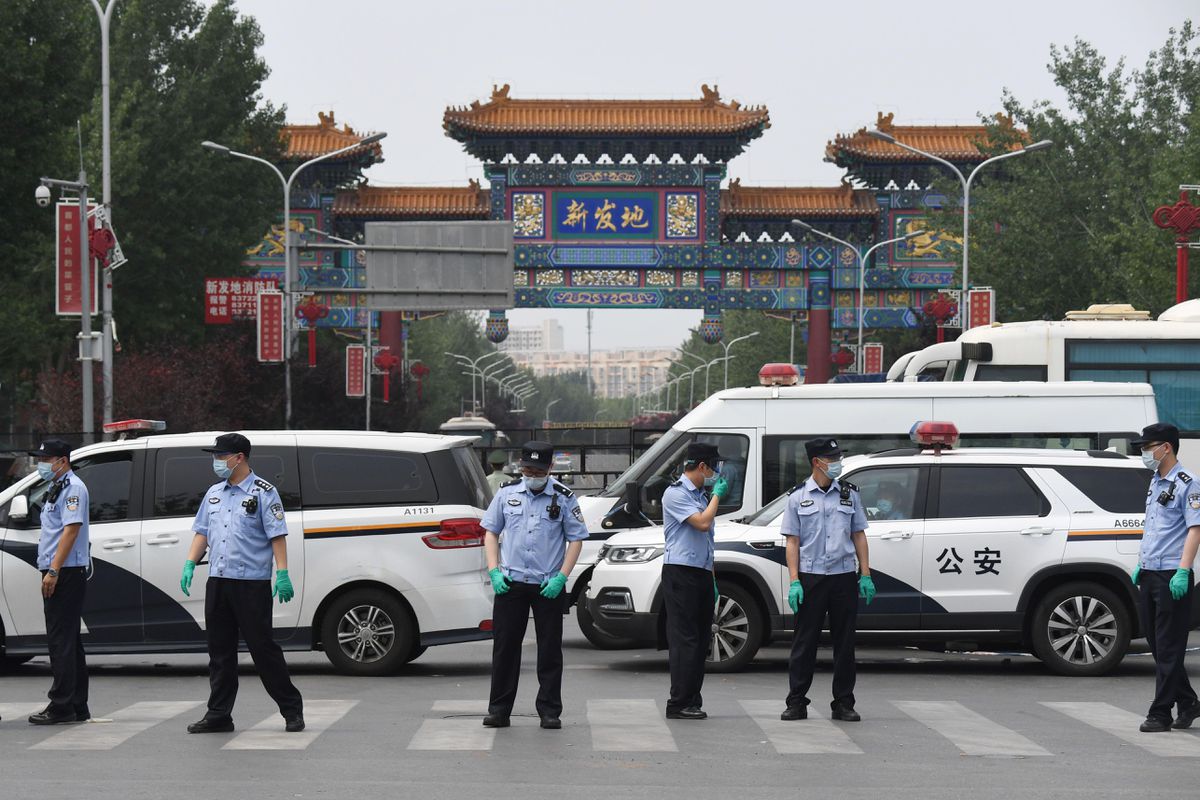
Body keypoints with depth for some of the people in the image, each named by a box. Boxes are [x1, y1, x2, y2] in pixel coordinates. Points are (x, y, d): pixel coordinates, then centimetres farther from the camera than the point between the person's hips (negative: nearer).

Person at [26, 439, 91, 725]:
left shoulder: (72, 488, -11)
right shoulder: (58, 488, 21)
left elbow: (71, 529, -20)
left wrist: (53, 571, -24)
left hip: (65, 573, -10)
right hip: (58, 575, 10)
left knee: (61, 641, -10)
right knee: (69, 642, 11)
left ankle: (61, 706, -11)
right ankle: (77, 707, 14)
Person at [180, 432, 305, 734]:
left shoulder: (263, 493, -4)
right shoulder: (214, 494, 16)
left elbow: (277, 536, -8)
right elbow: (202, 533, 20)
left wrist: (282, 575, -16)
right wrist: (189, 565, 7)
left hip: (252, 583, -6)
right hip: (217, 582, 7)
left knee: (262, 647, -4)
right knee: (219, 651, 8)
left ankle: (292, 709, 5)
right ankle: (218, 715, 13)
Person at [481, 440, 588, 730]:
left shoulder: (563, 497, -1)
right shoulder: (507, 493, 5)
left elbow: (576, 539, 2)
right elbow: (491, 532, 11)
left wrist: (561, 577, -9)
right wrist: (493, 570, -1)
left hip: (548, 586, -1)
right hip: (510, 583, 1)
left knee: (550, 649, 3)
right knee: (504, 646, 3)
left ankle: (550, 711, 10)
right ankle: (499, 711, 9)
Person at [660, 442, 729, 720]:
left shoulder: (701, 496, 19)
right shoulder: (676, 494, -8)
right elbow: (702, 522, -21)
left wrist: (713, 580, 20)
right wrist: (717, 495, -7)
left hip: (701, 573, 9)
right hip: (680, 572, -9)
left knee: (700, 640, 8)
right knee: (684, 639, -11)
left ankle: (691, 702, 11)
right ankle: (679, 704, -10)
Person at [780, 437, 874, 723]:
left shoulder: (849, 493, 9)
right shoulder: (798, 497, 3)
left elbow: (859, 536, 12)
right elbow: (792, 541, 2)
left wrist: (866, 575, 4)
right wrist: (794, 581, -7)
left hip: (844, 576, 2)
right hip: (810, 578, -2)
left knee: (844, 641, 4)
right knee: (804, 641, 0)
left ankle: (843, 704, 10)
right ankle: (797, 702, 6)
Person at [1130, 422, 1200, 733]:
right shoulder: (1155, 483, 17)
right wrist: (1140, 565, 20)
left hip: (1171, 578, -9)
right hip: (1149, 576, 9)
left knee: (1168, 649, -5)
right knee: (1157, 646, 13)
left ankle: (1161, 714, -4)